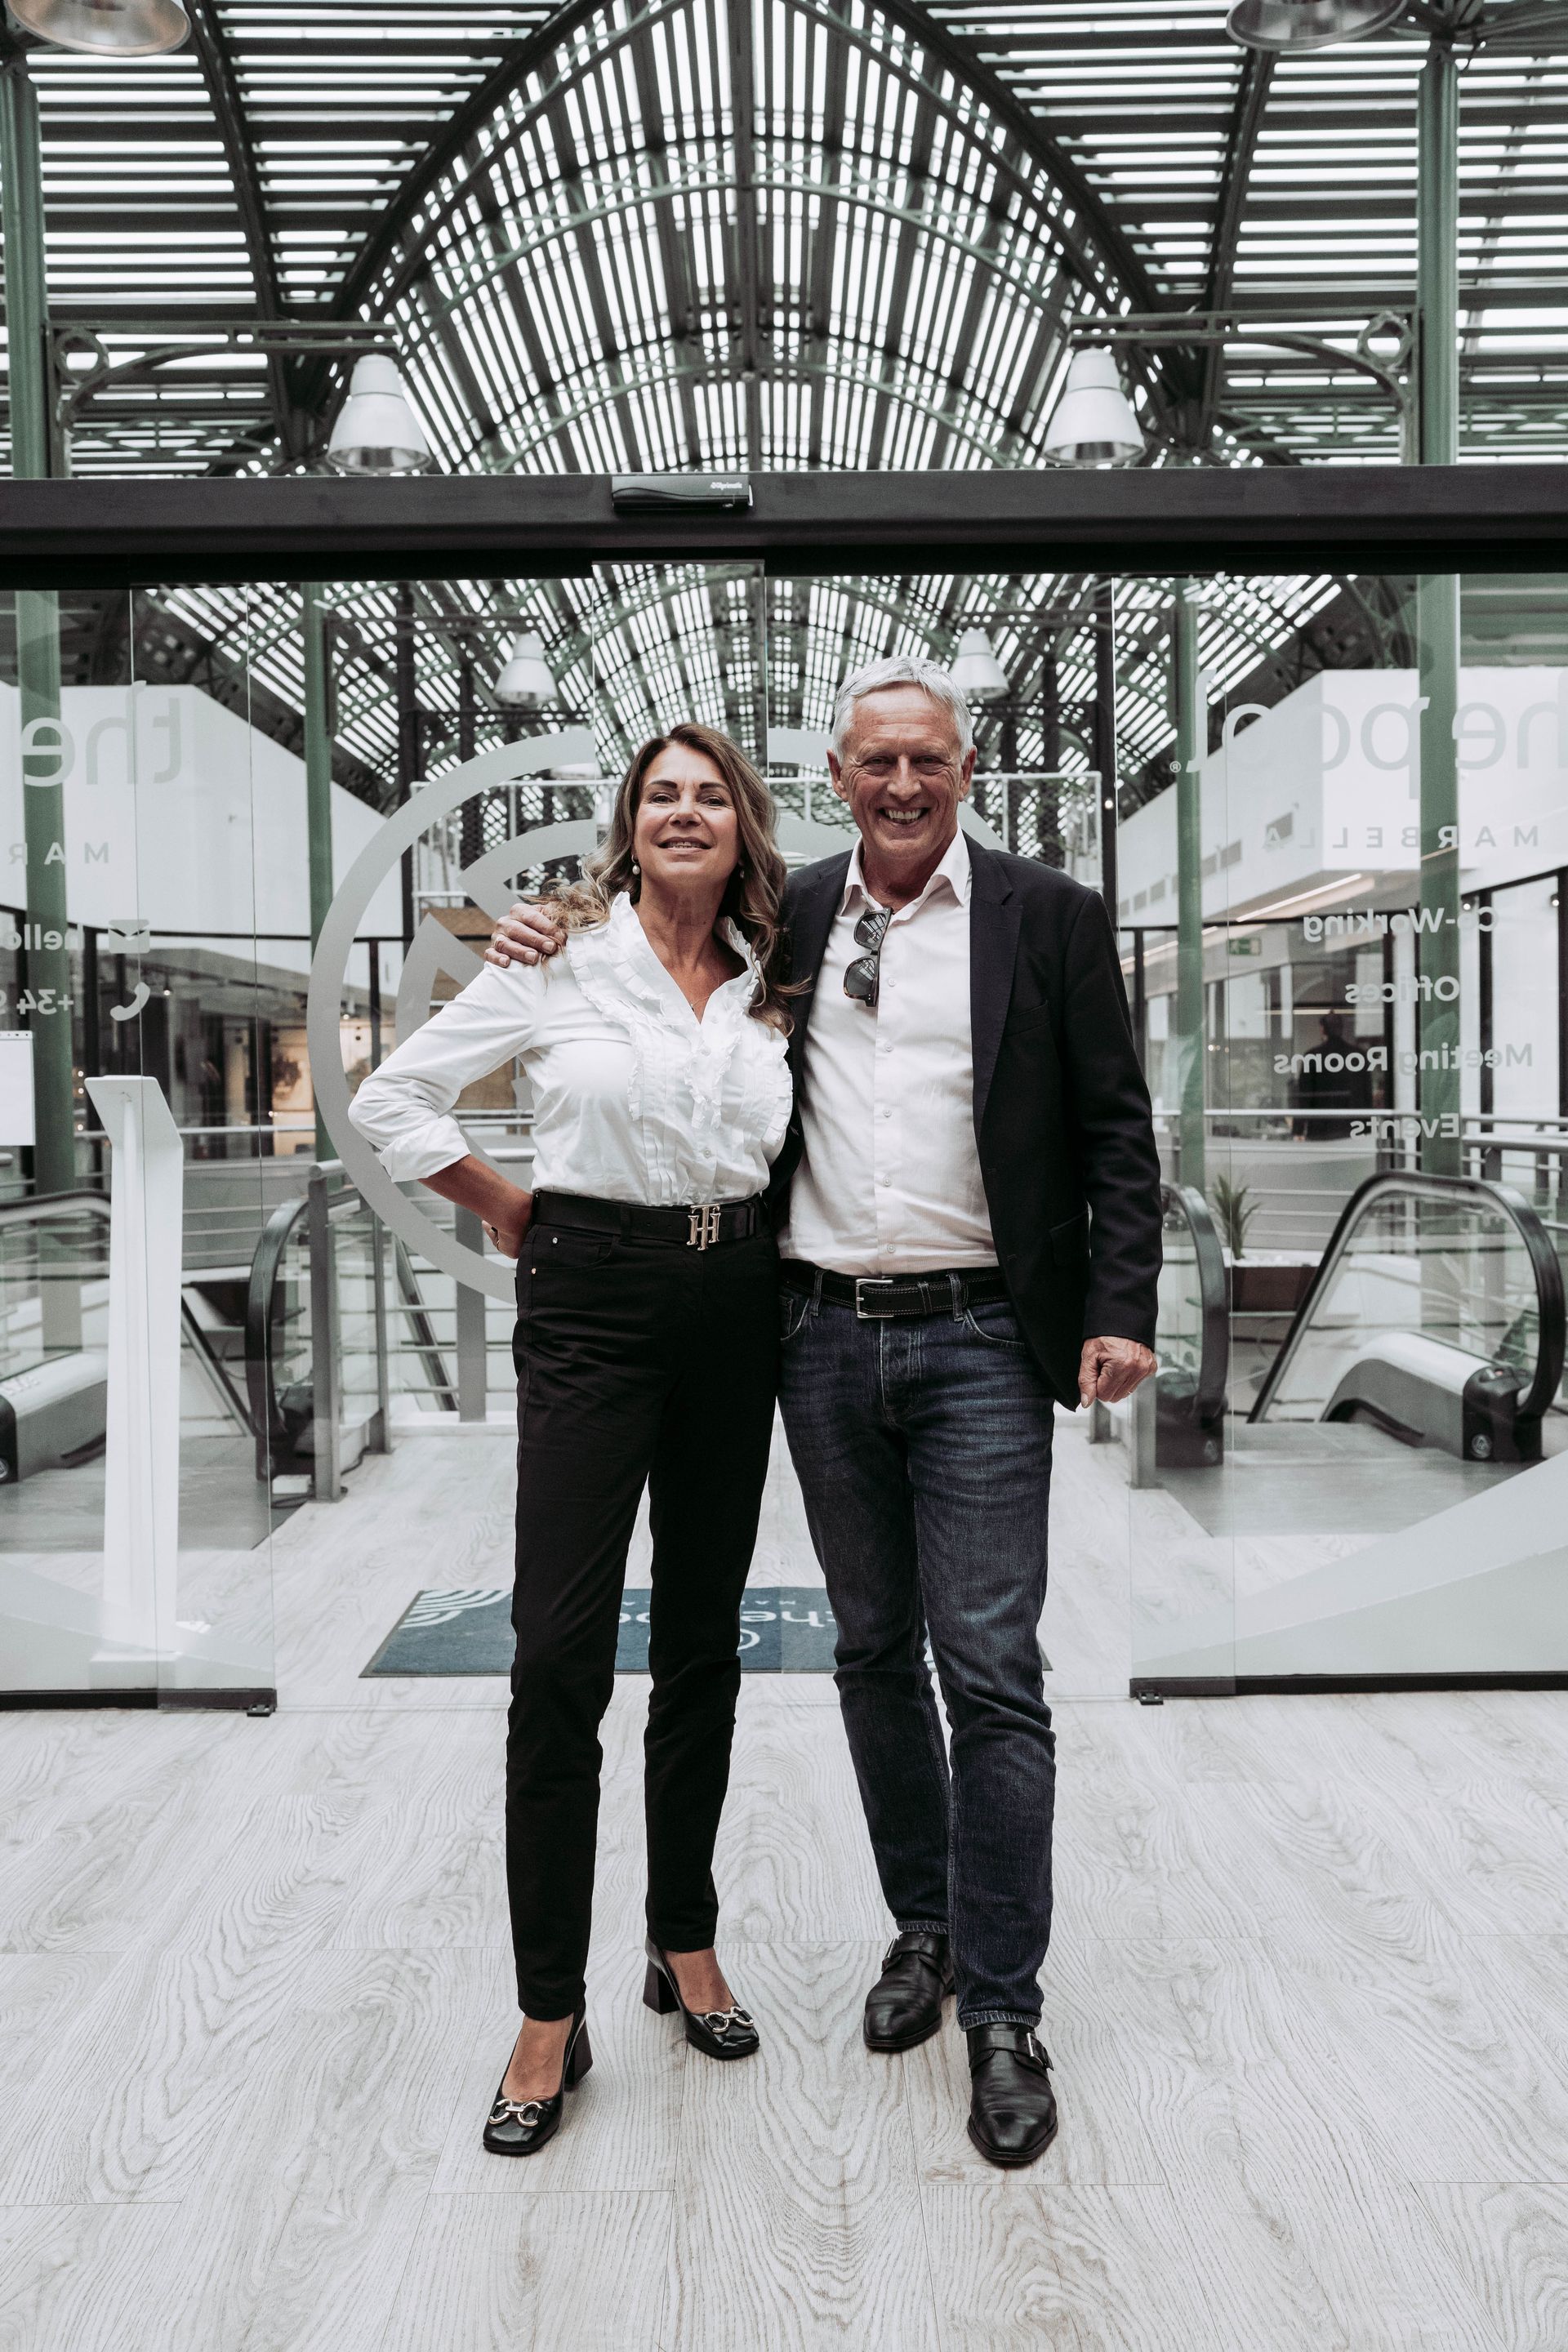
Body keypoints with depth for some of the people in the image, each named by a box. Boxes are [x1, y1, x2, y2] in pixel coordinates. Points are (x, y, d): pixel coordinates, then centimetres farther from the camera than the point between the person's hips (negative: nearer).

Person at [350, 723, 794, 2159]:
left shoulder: (772, 987, 9)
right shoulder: (562, 961, -2)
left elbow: (794, 1140, 23)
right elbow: (391, 1098, 0)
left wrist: (752, 1230, 8)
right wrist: (510, 1214, 2)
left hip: (736, 1305, 4)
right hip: (593, 1301, -4)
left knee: (703, 1639, 11)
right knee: (562, 1649, -6)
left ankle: (686, 1942, 29)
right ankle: (550, 2015, 7)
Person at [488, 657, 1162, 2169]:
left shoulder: (1049, 918, 1)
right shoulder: (788, 919, 9)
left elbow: (1116, 1131, 0)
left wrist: (1121, 1309, -10)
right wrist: (550, 949, 4)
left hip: (980, 1341, -3)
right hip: (825, 1337, 4)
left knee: (990, 1673, -2)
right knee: (874, 1653, 14)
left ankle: (1003, 2011, 12)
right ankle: (923, 1923, 33)